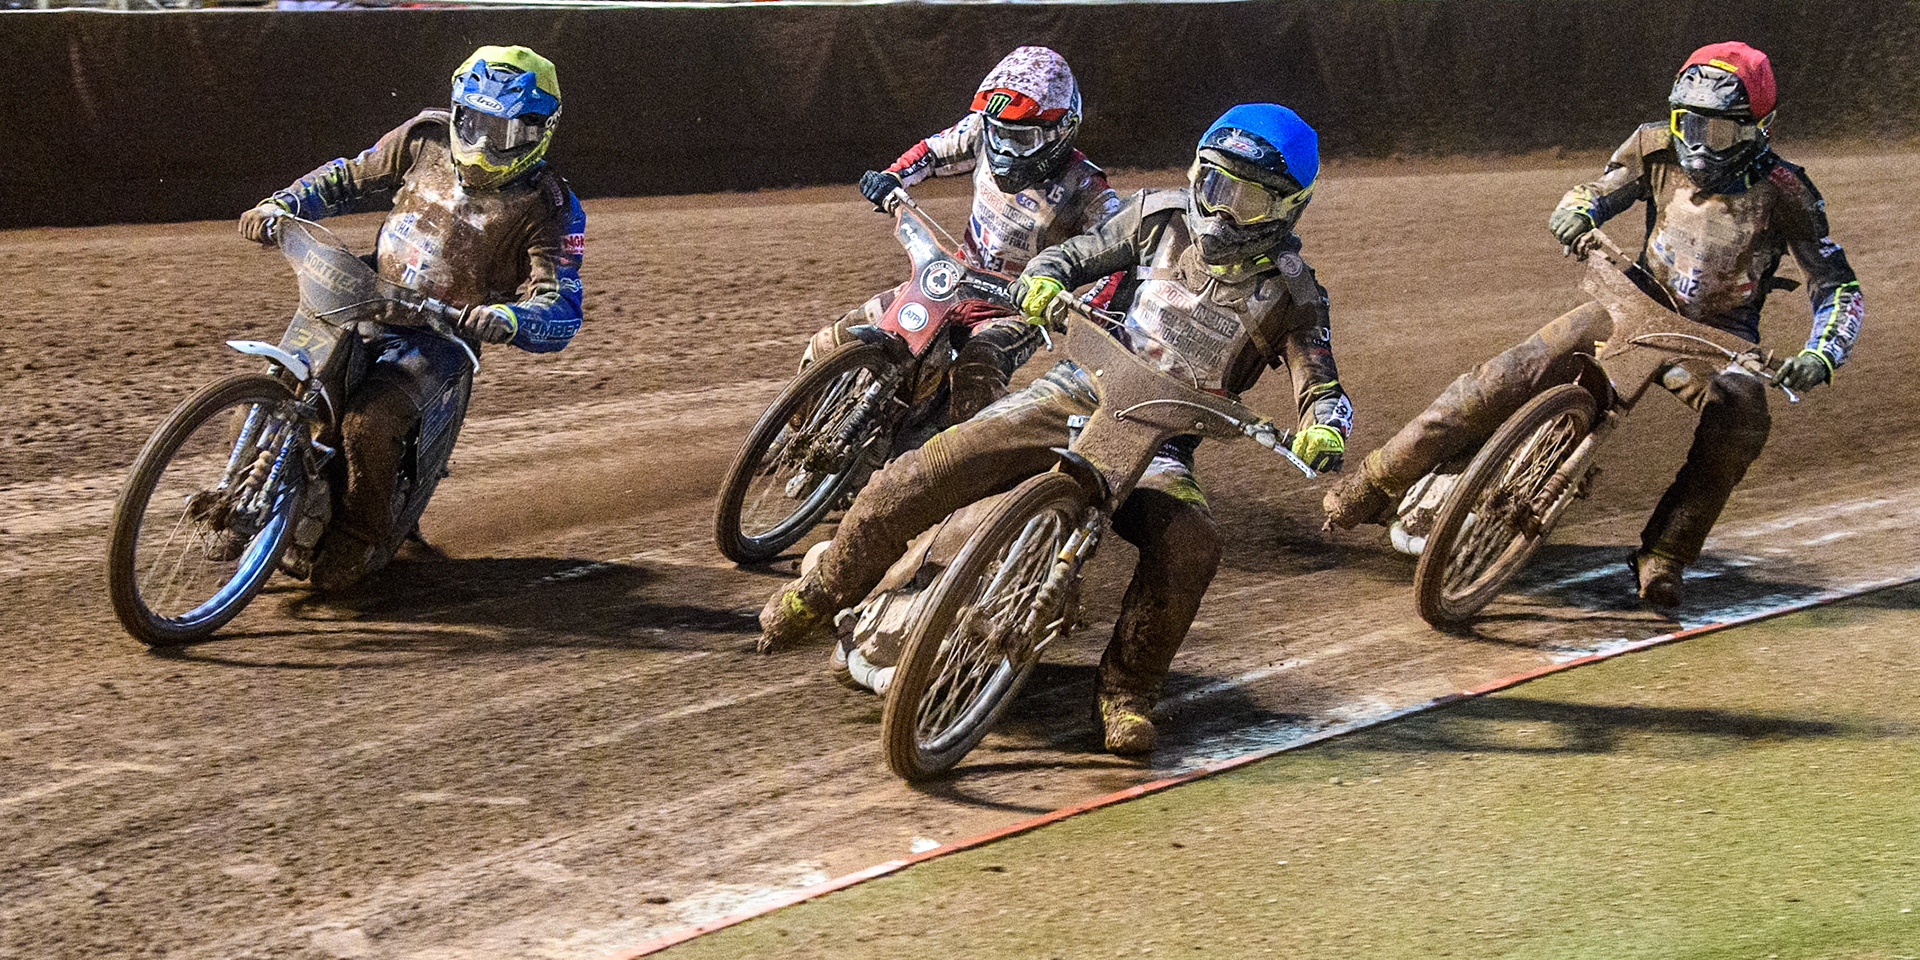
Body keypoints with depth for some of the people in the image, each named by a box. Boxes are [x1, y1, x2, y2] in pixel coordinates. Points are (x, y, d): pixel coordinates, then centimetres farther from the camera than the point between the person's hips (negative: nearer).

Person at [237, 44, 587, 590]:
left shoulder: (547, 208, -14)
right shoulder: (427, 140, -1)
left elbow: (562, 310, -20)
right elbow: (349, 176, 14)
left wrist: (507, 318, -42)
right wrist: (280, 206, -1)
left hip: (439, 336, -5)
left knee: (369, 422, -28)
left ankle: (364, 538, -4)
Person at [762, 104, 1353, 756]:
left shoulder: (1290, 292, -2)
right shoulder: (1162, 216, 2)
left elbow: (1320, 384, -3)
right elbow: (1077, 254, 9)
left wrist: (1325, 431, -27)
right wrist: (1043, 280, -15)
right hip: (1078, 392, 1)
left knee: (1190, 542, -32)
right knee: (932, 469, -16)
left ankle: (1127, 688, -11)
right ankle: (824, 591, 5)